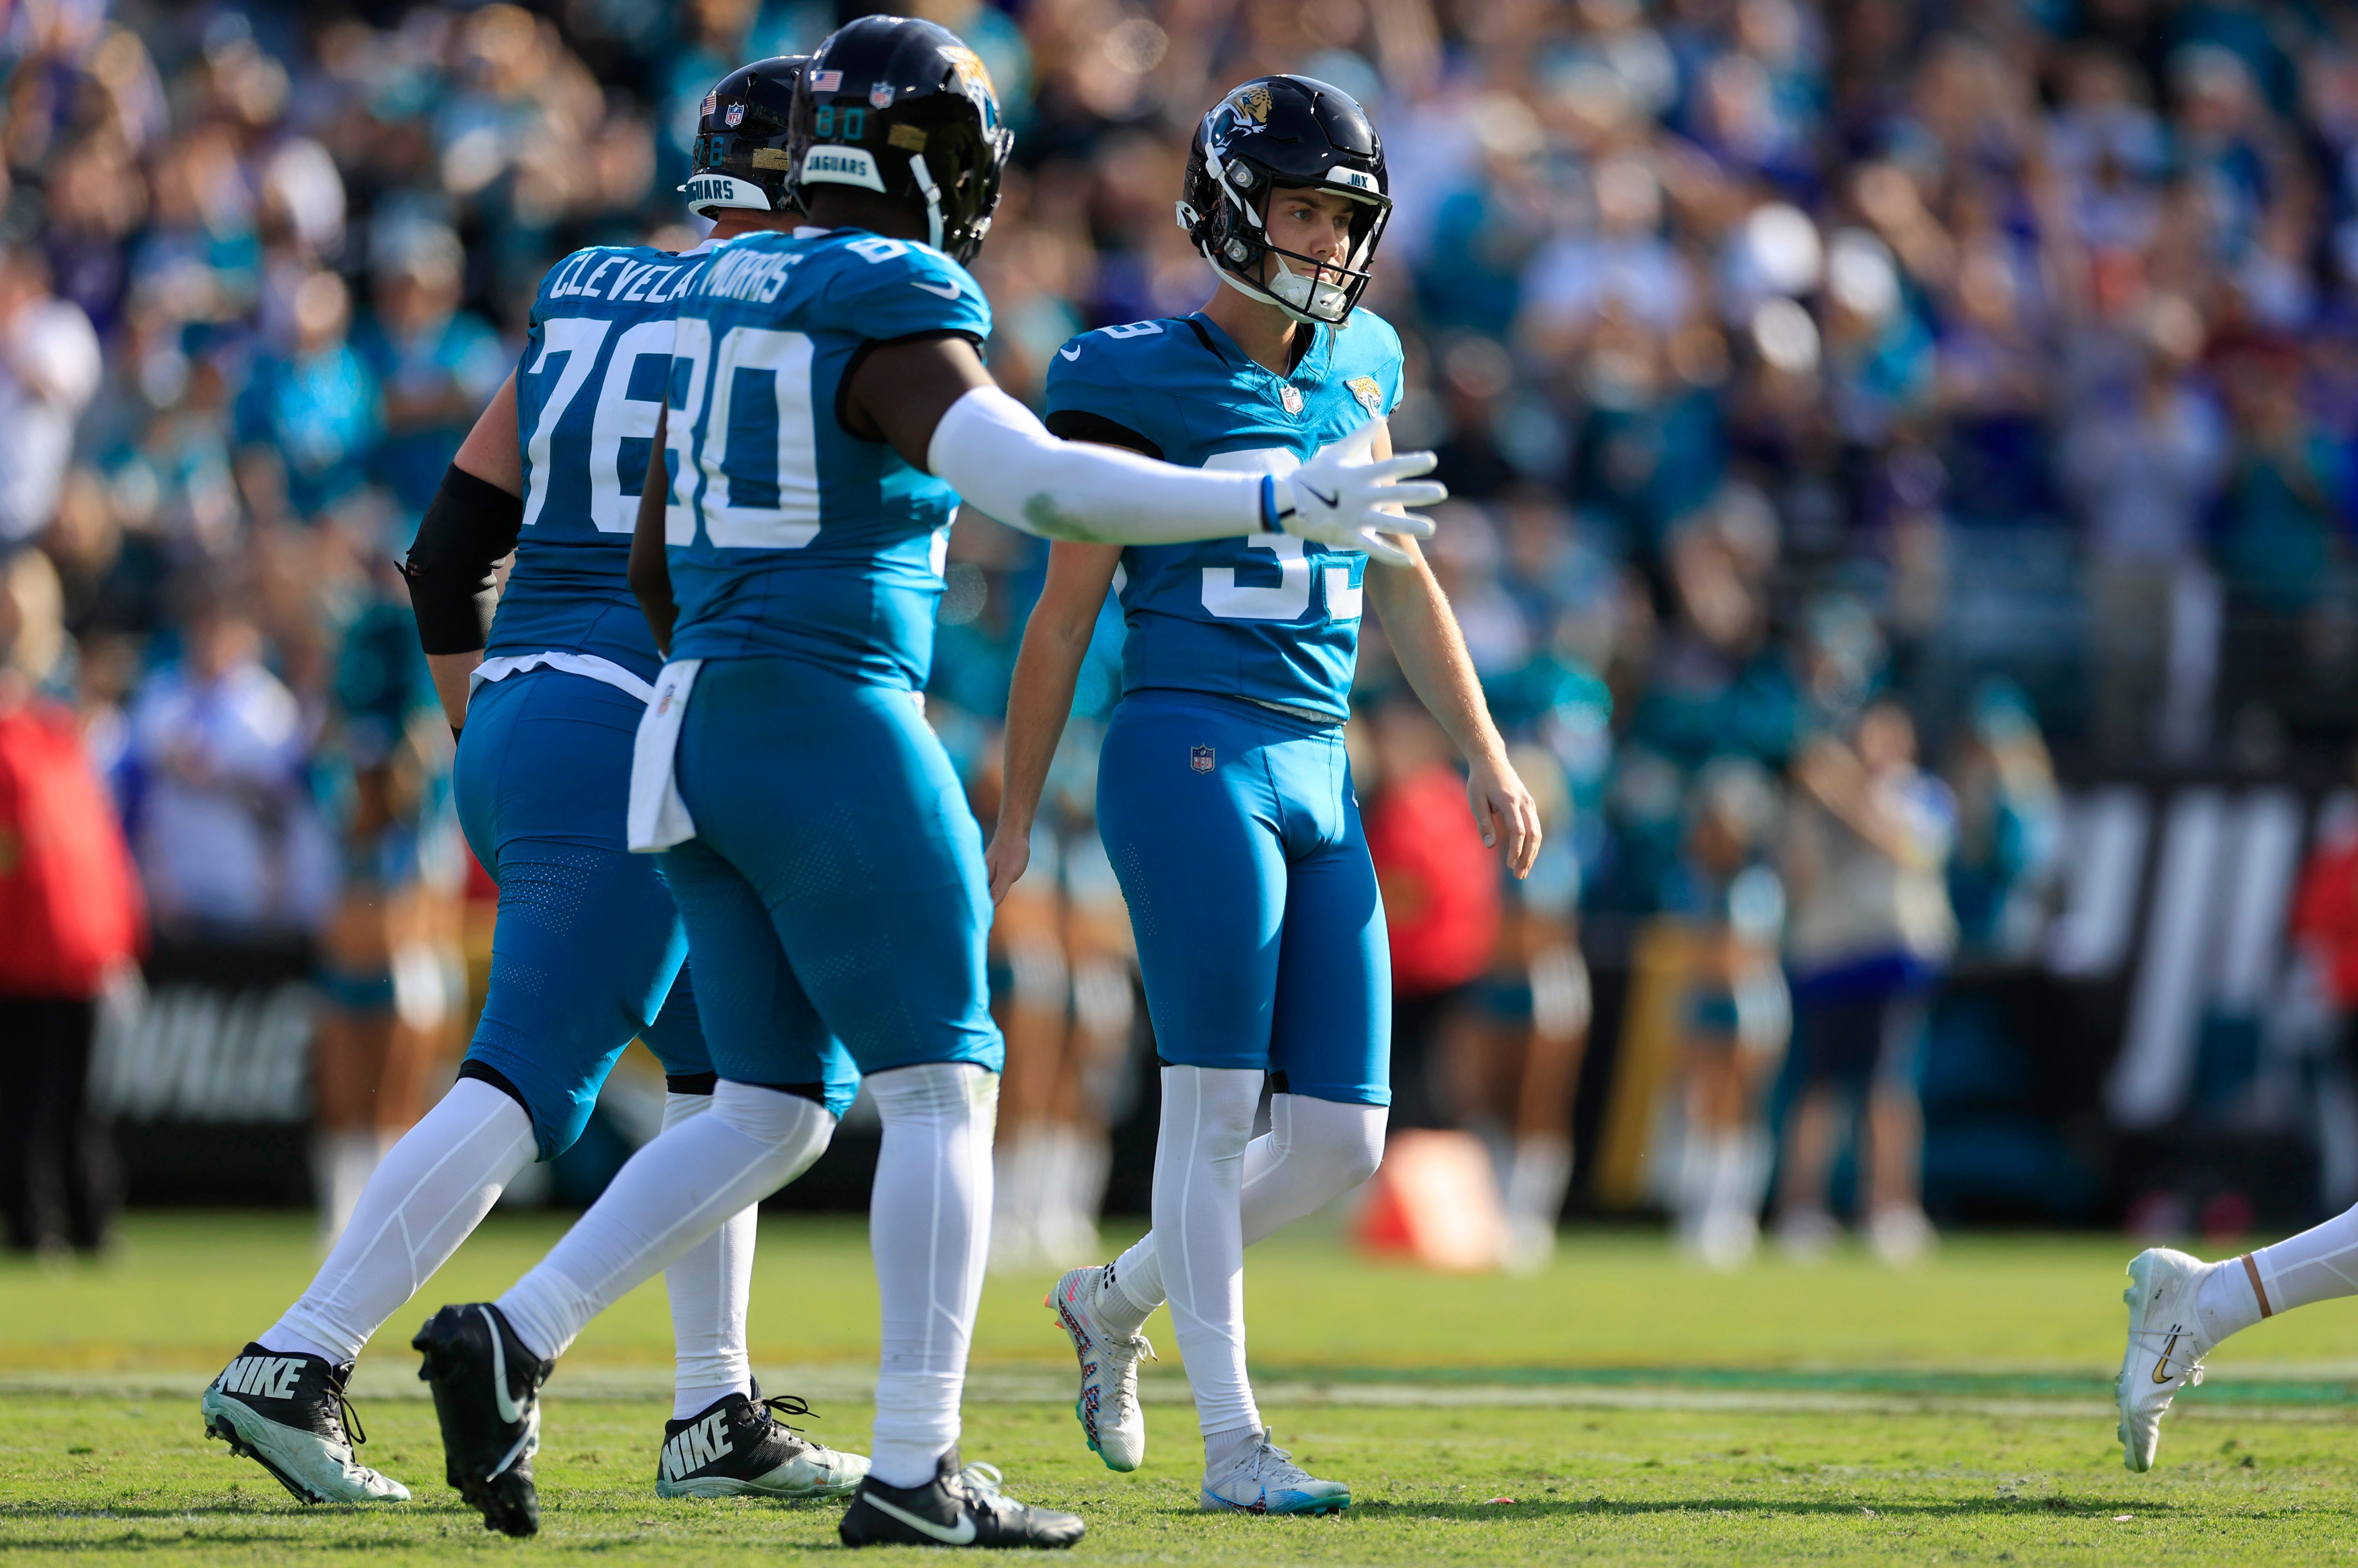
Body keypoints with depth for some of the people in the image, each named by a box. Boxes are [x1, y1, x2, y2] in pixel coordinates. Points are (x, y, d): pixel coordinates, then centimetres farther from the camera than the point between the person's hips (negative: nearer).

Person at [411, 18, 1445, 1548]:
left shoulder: (735, 303, 15)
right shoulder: (894, 324, -11)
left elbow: (658, 562, 21)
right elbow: (1042, 482, -26)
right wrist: (1272, 506, -21)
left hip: (706, 733, 9)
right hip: (835, 735, -8)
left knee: (771, 1115, 13)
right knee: (943, 1095, -1)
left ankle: (513, 1339, 0)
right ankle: (913, 1472, -3)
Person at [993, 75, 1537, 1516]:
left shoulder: (1353, 369, 14)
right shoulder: (1138, 386, -4)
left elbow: (1400, 579, 21)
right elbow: (1065, 618, -1)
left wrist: (1487, 756, 15)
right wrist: (1014, 819, 0)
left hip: (1316, 777, 7)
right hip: (1191, 753, -7)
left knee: (1341, 1146, 3)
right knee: (1216, 1112, -7)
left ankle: (1117, 1302, 25)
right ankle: (1232, 1440, -2)